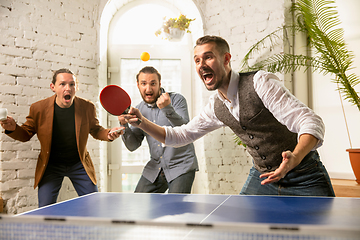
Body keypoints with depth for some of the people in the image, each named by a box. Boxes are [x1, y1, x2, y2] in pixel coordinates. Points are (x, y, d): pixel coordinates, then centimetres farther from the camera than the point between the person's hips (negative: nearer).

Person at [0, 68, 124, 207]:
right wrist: (13, 129, -22)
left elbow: (95, 130, 6)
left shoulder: (87, 107, -11)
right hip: (50, 166, -1)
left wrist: (108, 134, -16)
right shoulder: (38, 108, -13)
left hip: (79, 165, 1)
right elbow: (26, 134, 1)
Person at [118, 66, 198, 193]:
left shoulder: (177, 100, -9)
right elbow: (133, 146, 7)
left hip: (181, 166, -5)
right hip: (155, 168, 5)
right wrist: (124, 125, -10)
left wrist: (168, 109, -37)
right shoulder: (139, 110, 6)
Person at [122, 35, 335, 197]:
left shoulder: (260, 82, -20)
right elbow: (180, 136, 13)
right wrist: (142, 122, -3)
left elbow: (312, 123, -26)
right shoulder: (215, 107, 1)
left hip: (303, 178, -5)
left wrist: (293, 159, -46)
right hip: (262, 178, 5)